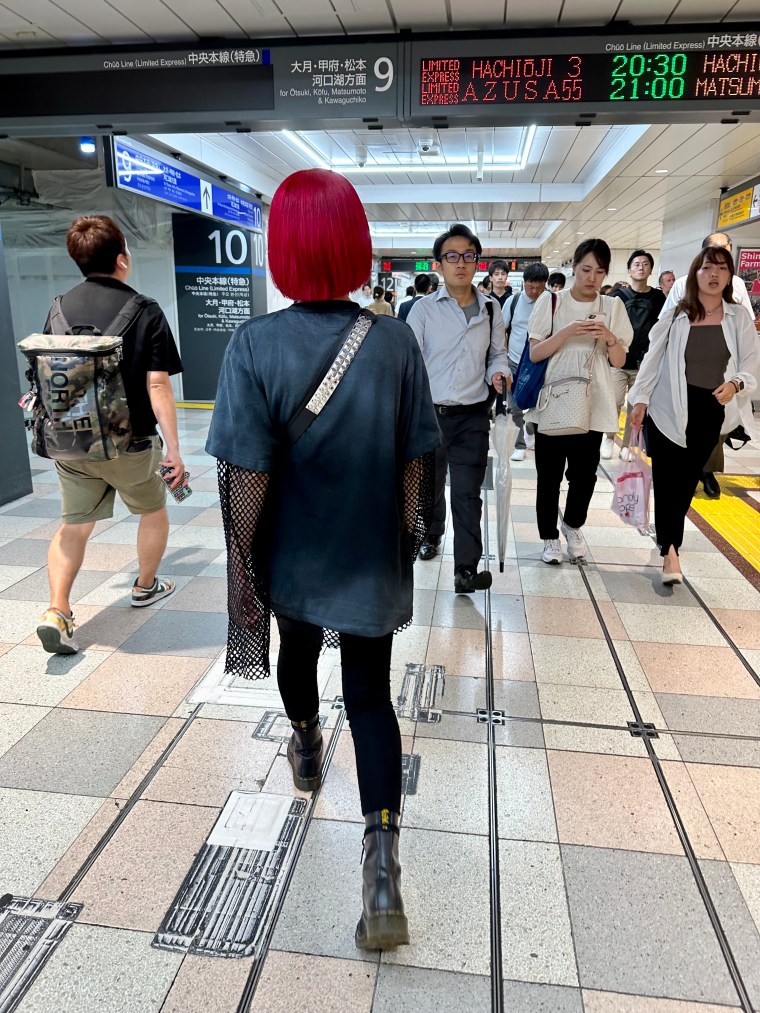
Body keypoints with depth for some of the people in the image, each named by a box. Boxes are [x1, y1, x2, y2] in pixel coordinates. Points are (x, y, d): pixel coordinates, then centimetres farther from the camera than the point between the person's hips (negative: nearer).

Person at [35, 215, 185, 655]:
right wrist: (174, 449, -13)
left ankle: (57, 611, 0)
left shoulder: (60, 308, 3)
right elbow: (158, 386, -17)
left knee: (74, 524, 14)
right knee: (153, 511, 21)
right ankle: (146, 585, 37)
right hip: (130, 445, -4)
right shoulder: (145, 311, -11)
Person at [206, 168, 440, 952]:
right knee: (370, 694, 14)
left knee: (297, 652, 29)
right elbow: (415, 462, -5)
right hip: (373, 562, 0)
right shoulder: (395, 341, -10)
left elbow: (246, 479, -18)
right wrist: (406, 540, 8)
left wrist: (242, 570, -7)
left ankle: (306, 750, 57)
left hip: (294, 558, 0)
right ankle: (383, 859, 6)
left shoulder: (255, 345, -17)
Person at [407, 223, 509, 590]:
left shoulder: (491, 309, 5)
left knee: (468, 493, -4)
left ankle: (466, 569, -2)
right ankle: (431, 534, 43)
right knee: (429, 486, 16)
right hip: (430, 413, 0)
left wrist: (499, 372, -6)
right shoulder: (423, 309, -3)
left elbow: (497, 353, 17)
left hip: (473, 416, 1)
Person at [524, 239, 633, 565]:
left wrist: (609, 338, -15)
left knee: (584, 473, 6)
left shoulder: (613, 307, 6)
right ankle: (549, 536, 20)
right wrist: (567, 332, -20)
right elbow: (534, 354, -6)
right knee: (549, 474, 3)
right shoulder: (551, 301, -1)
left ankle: (573, 525, 33)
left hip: (593, 404, 2)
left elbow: (620, 361, 5)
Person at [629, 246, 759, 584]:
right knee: (666, 480, -6)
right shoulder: (675, 315, -2)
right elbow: (652, 358, 2)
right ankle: (670, 550, -3)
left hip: (709, 412, 2)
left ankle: (667, 541, 28)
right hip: (668, 409, -2)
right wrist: (640, 398, -2)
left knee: (686, 481, 12)